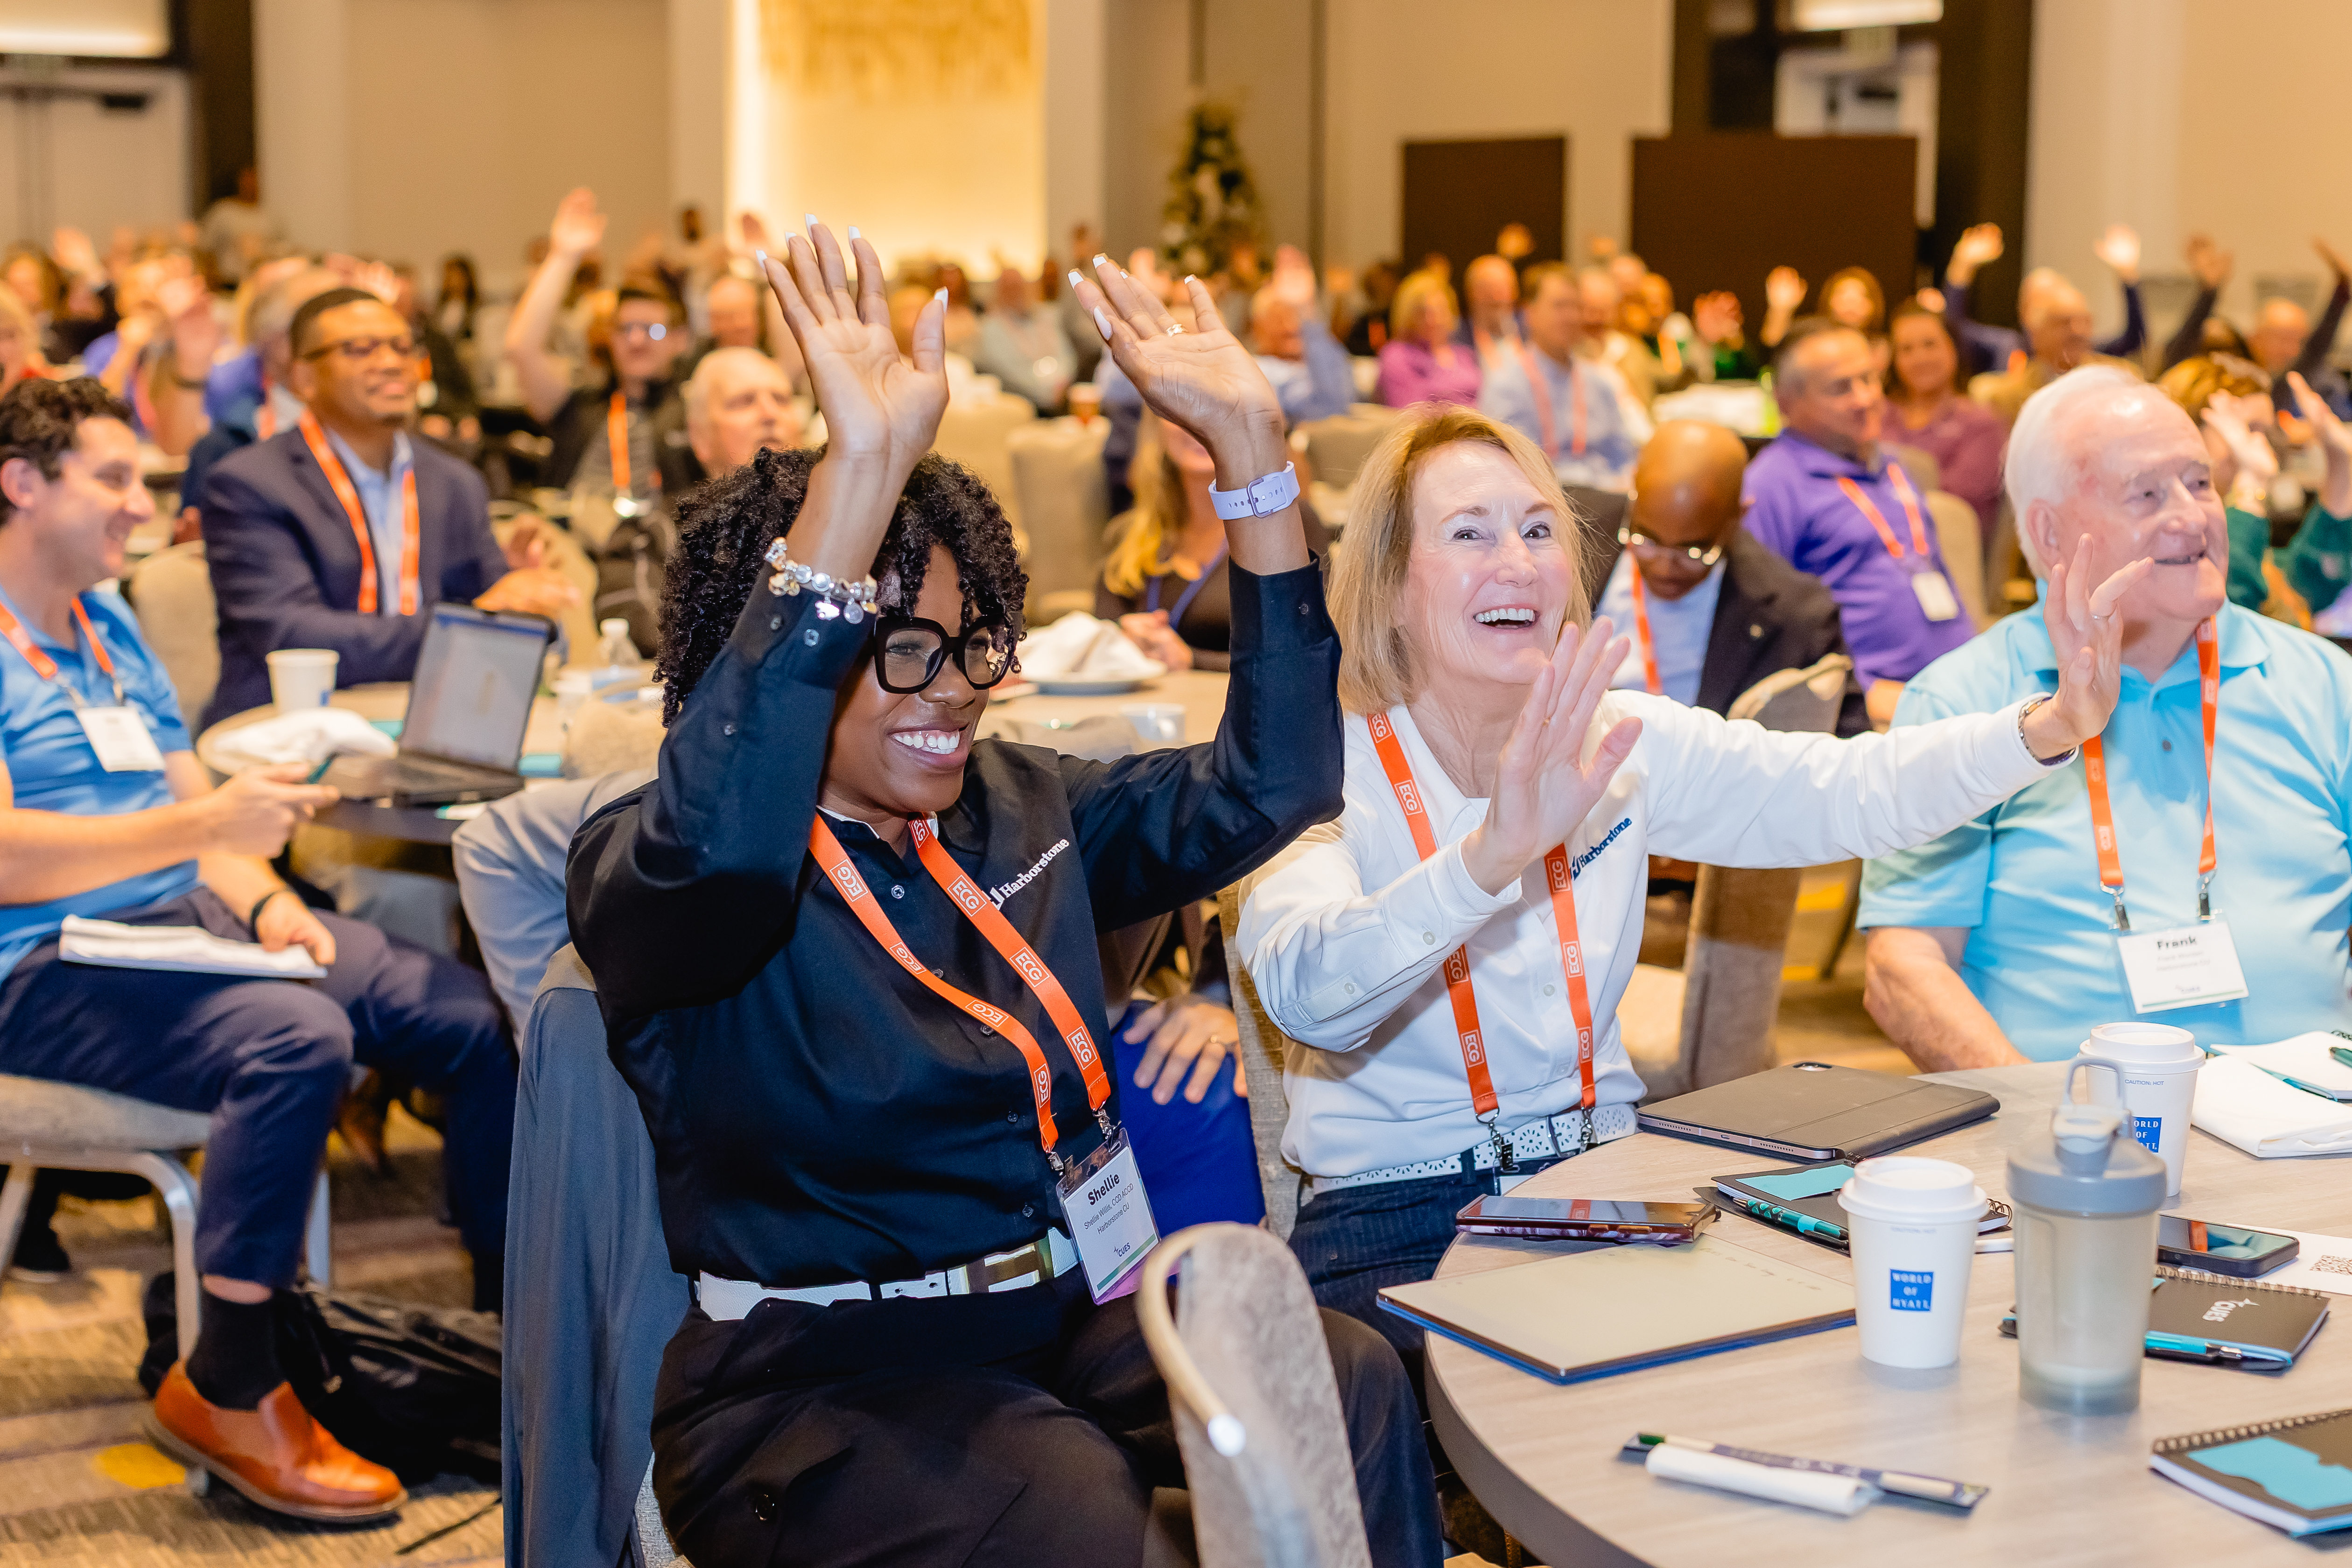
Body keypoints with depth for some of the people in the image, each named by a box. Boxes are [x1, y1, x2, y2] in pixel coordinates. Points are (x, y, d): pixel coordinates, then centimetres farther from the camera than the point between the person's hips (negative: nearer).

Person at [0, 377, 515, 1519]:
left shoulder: (109, 622, 19)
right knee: (296, 1039, -35)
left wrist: (264, 899, -3)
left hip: (187, 920, 9)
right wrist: (205, 825, -25)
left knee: (478, 1020, -6)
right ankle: (225, 1392, -21)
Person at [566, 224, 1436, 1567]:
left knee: (1358, 1385, -20)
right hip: (817, 1381, -5)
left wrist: (1251, 446, 1)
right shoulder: (644, 868, -8)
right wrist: (858, 481, -39)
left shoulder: (1019, 811, 13)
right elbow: (717, 842, -32)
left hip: (1069, 1314, 6)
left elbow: (1265, 787, 8)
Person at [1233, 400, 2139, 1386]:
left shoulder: (1617, 742, 4)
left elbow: (1846, 792, -2)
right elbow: (1304, 994, -31)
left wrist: (2050, 728, -18)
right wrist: (1492, 855, -46)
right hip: (1396, 1221, -5)